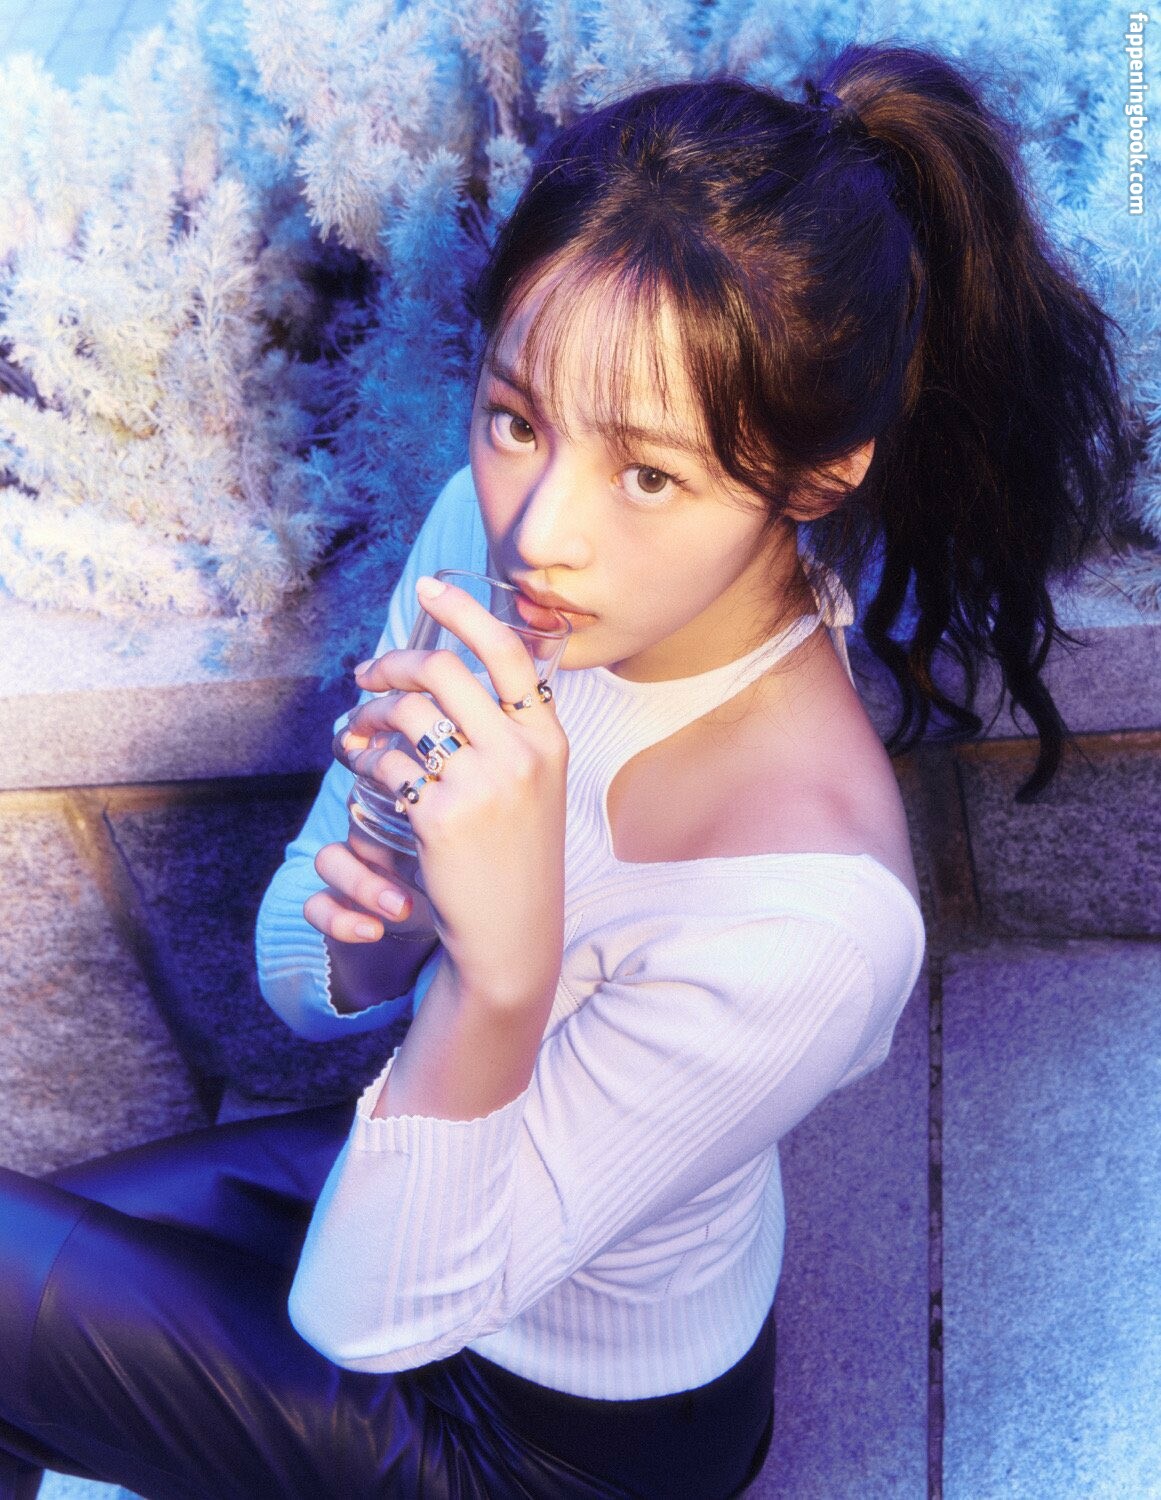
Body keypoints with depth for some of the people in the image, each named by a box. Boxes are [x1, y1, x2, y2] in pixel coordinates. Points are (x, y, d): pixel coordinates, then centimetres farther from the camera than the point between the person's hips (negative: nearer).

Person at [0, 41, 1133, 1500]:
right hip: (447, 1174, 6)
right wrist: (375, 912, -29)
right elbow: (299, 981, -5)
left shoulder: (805, 924, -40)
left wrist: (502, 978, -47)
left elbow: (368, 1316, -30)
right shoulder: (493, 532, -19)